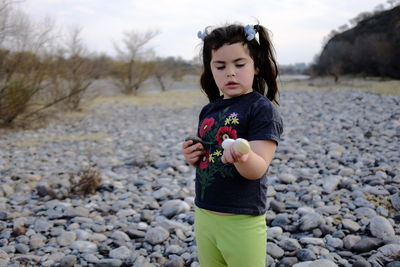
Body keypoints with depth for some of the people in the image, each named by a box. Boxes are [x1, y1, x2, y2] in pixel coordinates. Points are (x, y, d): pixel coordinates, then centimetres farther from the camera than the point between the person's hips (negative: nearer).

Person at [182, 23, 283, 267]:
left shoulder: (263, 109, -12)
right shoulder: (208, 111, 7)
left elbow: (258, 169, -20)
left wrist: (242, 157, -41)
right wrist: (193, 157, -3)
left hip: (242, 222, -6)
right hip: (204, 217, 6)